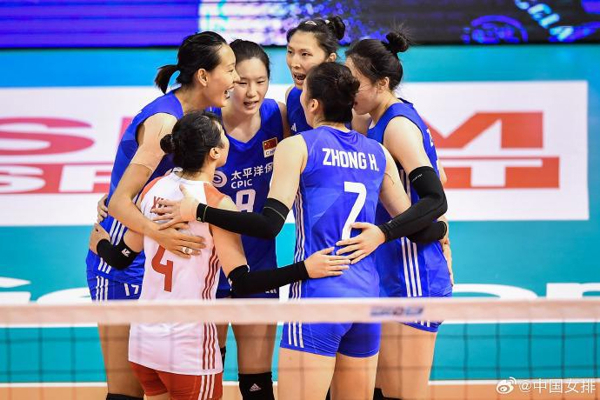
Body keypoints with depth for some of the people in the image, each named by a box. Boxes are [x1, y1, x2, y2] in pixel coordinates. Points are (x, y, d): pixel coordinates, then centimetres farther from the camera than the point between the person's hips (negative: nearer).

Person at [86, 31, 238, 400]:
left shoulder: (183, 114, 8)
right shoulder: (164, 120, -19)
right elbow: (119, 202, -26)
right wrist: (159, 234, -42)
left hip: (148, 263, 9)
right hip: (121, 266, -9)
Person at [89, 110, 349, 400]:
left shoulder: (153, 189, 2)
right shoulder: (217, 204, -15)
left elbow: (123, 258, 11)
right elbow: (242, 283, -19)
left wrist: (101, 244, 33)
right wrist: (305, 269, -20)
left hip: (144, 340, 6)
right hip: (188, 345, -6)